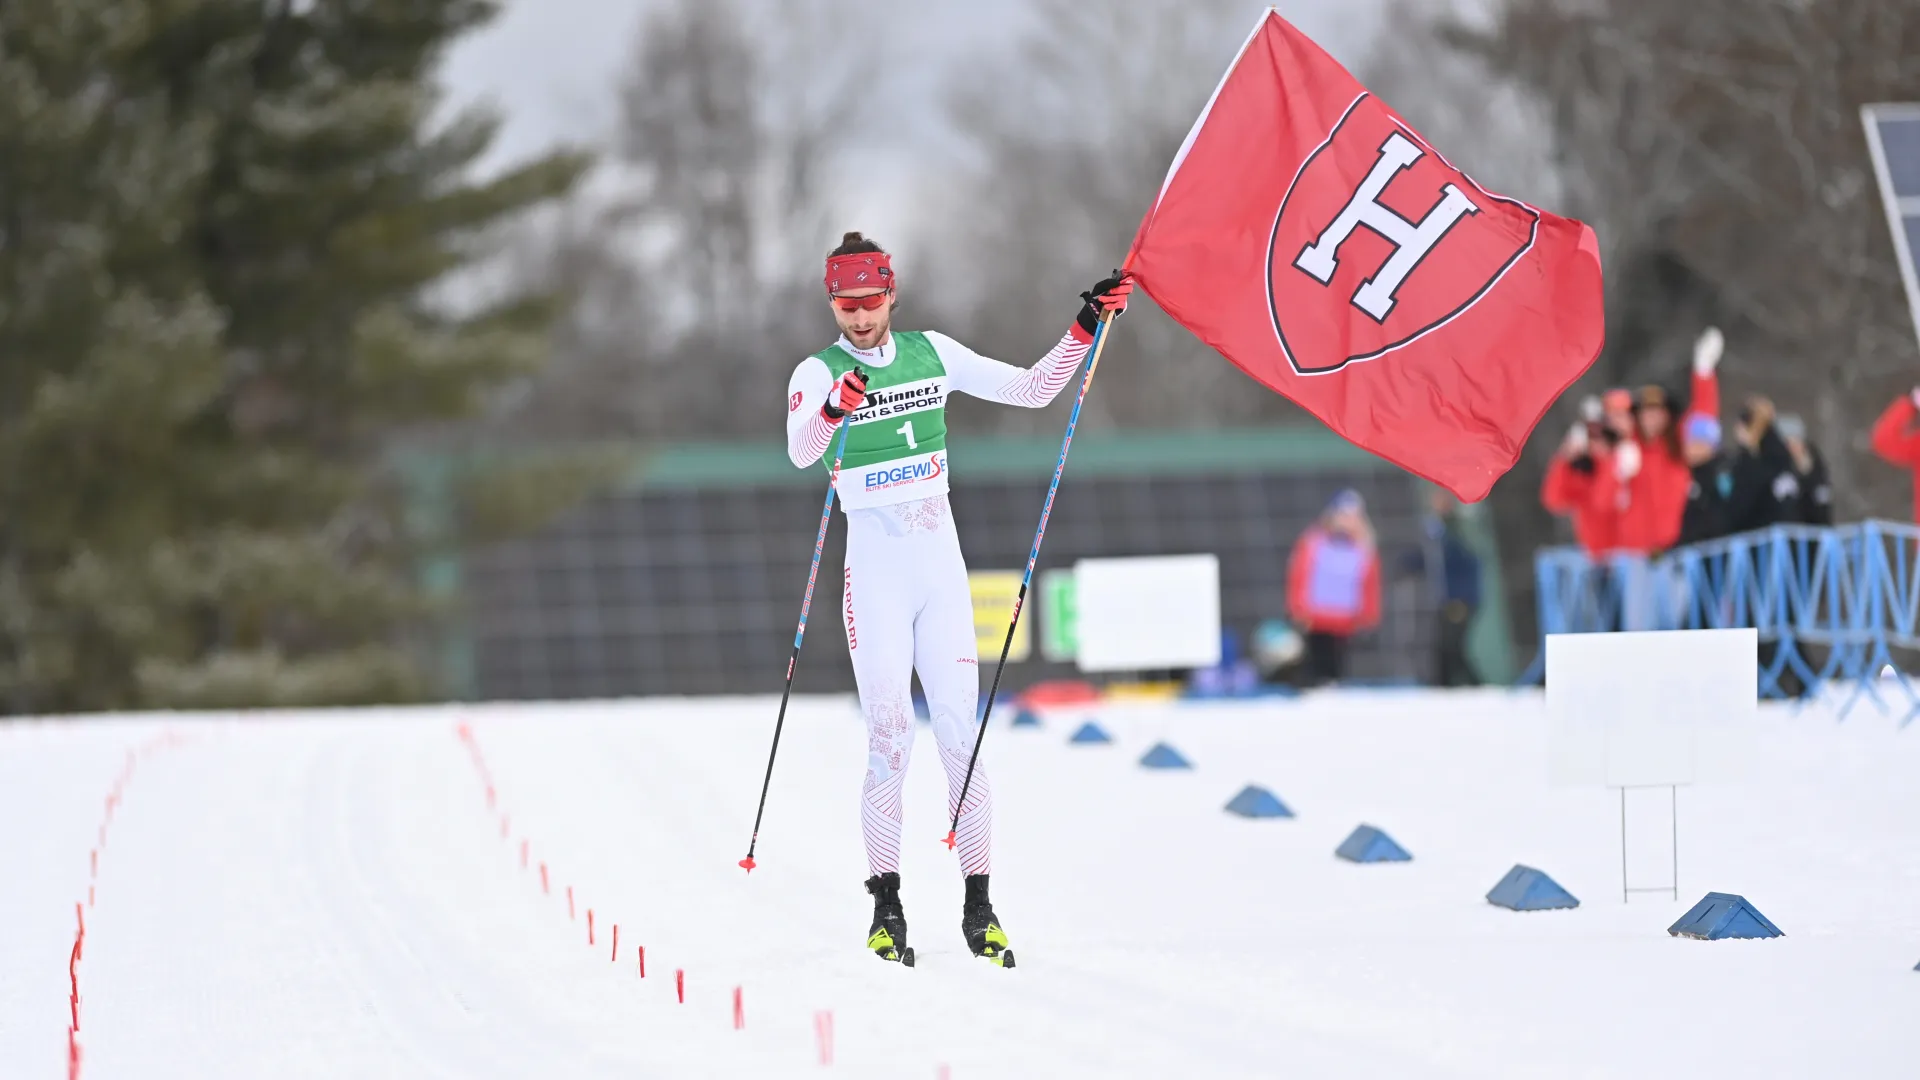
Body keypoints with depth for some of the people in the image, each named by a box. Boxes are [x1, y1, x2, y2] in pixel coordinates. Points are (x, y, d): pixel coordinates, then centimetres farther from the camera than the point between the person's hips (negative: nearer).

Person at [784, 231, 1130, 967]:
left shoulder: (931, 354, 6)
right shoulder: (818, 374, -5)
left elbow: (1028, 390, 10)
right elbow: (799, 451, -26)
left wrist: (1083, 332, -2)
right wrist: (834, 409, -46)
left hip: (942, 570, 3)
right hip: (875, 575, -3)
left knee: (962, 738, -1)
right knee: (890, 741, -9)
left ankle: (978, 908, 1)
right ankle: (887, 908, -2)